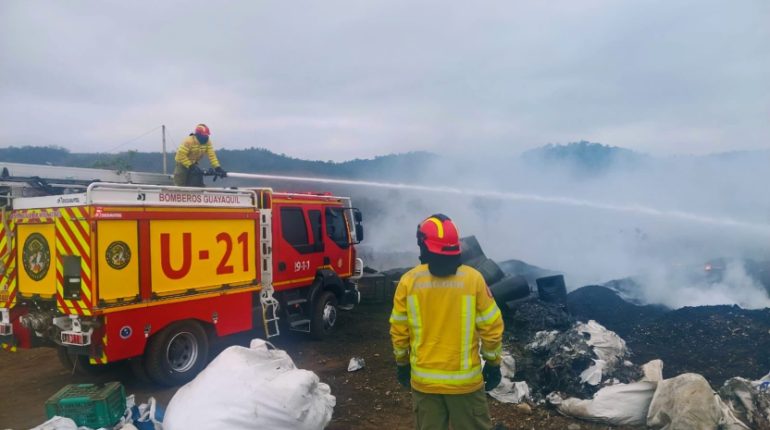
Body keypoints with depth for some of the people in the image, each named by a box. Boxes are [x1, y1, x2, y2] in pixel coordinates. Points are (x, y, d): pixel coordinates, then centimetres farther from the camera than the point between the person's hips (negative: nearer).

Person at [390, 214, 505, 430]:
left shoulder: (409, 281, -8)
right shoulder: (473, 278, -11)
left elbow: (398, 330, 0)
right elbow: (491, 327, -6)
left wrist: (402, 363, 15)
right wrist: (493, 363, 8)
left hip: (423, 379, 2)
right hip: (465, 379, -1)